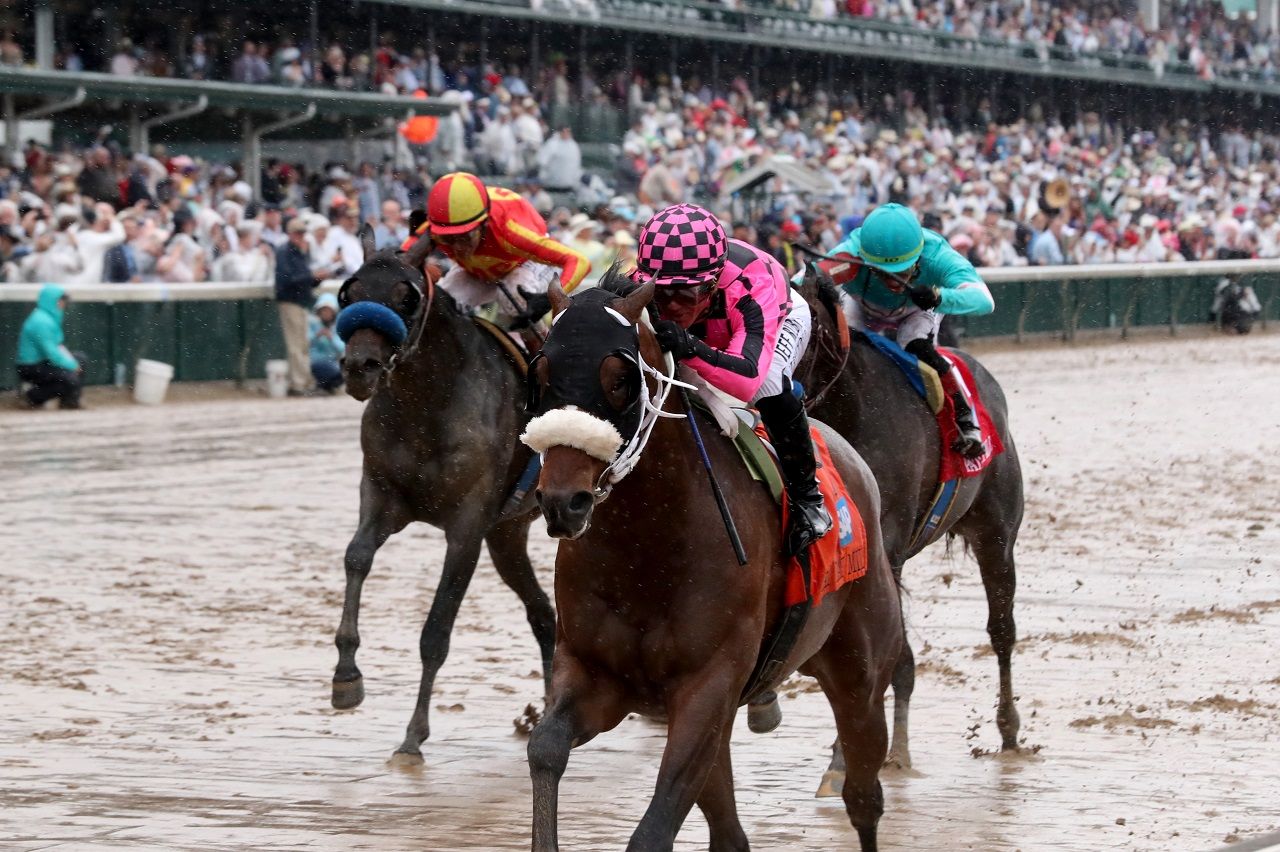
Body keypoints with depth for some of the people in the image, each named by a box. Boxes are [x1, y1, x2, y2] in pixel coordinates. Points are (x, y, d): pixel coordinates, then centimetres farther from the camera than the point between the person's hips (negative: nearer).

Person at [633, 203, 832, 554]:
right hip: (707, 329, 4)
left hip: (781, 318, -4)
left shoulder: (750, 286, -49)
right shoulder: (645, 284, -38)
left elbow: (749, 379, -60)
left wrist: (690, 348, -75)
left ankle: (806, 495, -12)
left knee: (770, 387, -33)